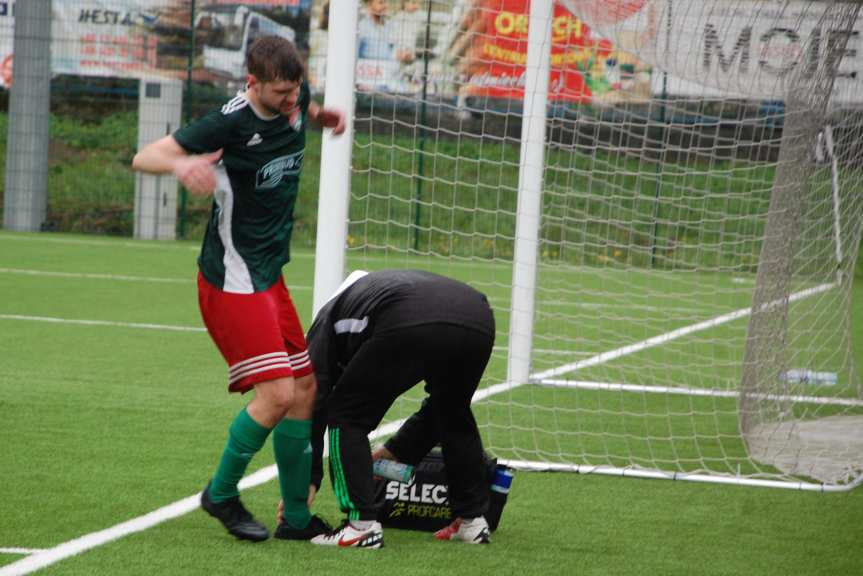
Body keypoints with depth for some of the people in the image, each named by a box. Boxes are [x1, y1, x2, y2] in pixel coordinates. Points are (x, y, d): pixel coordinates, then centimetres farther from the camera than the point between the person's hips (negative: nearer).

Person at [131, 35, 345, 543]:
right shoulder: (231, 121, -20)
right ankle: (222, 494, 4)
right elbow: (144, 158, -22)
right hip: (233, 280, -8)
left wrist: (325, 116, 11)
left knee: (306, 388, 8)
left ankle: (297, 516, 18)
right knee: (277, 392, -16)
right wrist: (181, 164, -42)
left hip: (269, 275, 8)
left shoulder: (294, 100, 2)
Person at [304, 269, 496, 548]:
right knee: (454, 417, 34)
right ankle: (472, 519, 34)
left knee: (346, 417, 14)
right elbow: (440, 403, 49)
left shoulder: (329, 316, 34)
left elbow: (313, 400, 24)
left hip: (410, 326, -5)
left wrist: (306, 480, 26)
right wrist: (399, 451, 57)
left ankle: (362, 525, 5)